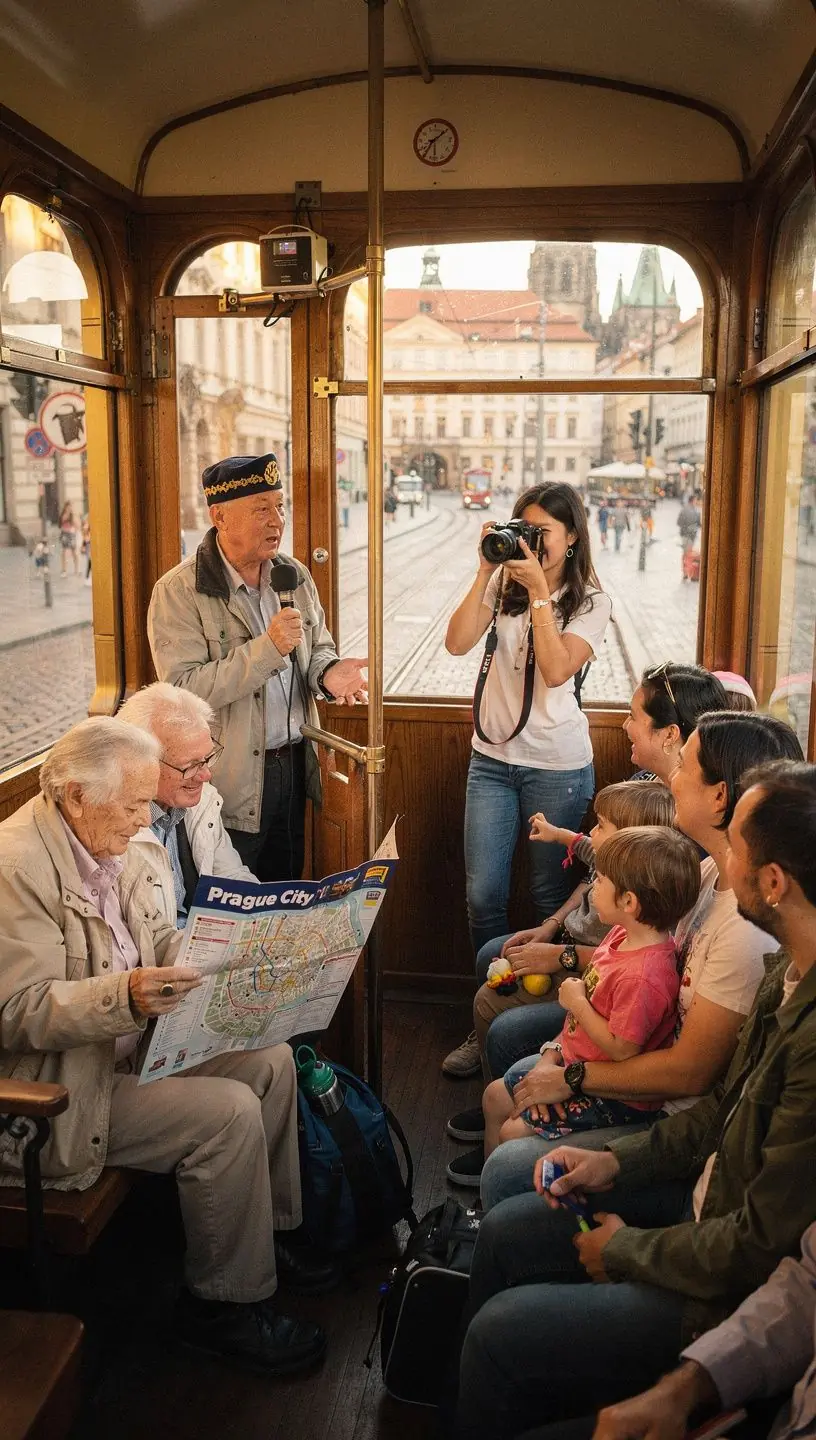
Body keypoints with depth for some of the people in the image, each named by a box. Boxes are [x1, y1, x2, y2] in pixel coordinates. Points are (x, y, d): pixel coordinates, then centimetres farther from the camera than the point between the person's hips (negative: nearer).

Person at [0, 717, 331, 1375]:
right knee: (229, 1112, -21)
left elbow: (164, 944, 13)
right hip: (60, 1087, -9)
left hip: (133, 1043, 9)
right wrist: (124, 995, -40)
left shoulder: (113, 845, 4)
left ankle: (264, 1234, 20)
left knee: (272, 1060, 2)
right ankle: (228, 1303, 1)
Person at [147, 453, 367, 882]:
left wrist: (327, 671, -9)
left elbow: (318, 646, 16)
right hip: (231, 781, -5)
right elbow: (183, 691, -22)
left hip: (294, 764, 6)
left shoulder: (295, 576, 5)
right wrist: (267, 648, -27)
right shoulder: (179, 591, -14)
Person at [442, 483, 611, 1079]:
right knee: (483, 895, 3)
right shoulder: (504, 581, 4)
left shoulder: (592, 600, -4)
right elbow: (457, 642, -8)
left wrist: (539, 591, -19)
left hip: (557, 766, -3)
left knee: (550, 895, 8)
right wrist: (485, 572, -12)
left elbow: (557, 669, -18)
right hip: (493, 756, 3)